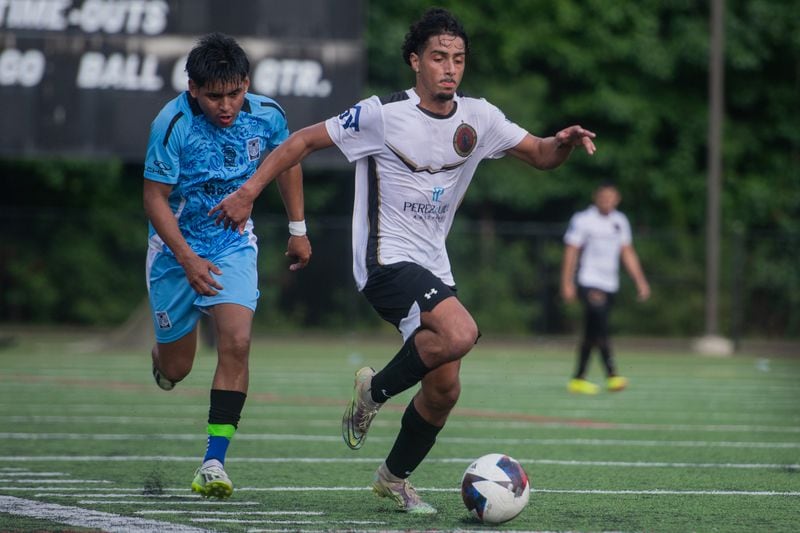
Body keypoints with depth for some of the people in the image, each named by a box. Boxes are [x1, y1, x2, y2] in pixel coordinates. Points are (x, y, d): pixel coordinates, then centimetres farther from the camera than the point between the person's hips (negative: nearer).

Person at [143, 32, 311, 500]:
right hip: (176, 249, -2)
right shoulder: (173, 124, -24)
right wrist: (188, 259, -28)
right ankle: (162, 356, 48)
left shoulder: (266, 115, -12)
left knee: (237, 343, -20)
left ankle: (214, 462, -17)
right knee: (176, 368, 7)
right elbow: (156, 199, -18)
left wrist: (298, 228, 13)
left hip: (234, 244, 2)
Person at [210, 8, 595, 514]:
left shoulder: (477, 117, 4)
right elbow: (306, 140, -4)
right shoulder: (383, 114, -11)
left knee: (444, 388, 5)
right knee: (461, 333, -30)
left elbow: (539, 154, 9)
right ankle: (376, 389, -6)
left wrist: (563, 142, -14)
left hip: (433, 268, 7)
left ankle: (395, 478, 27)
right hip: (386, 260, -7)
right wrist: (249, 192, -7)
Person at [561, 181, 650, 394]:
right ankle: (612, 376, -24)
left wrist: (640, 281, 13)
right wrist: (567, 283, -11)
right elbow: (571, 252, -5)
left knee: (592, 335, 8)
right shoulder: (582, 220, -5)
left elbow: (628, 253, 18)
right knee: (601, 329, -19)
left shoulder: (620, 221, 13)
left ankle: (578, 380, 14)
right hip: (590, 283, -6)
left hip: (609, 286, 6)